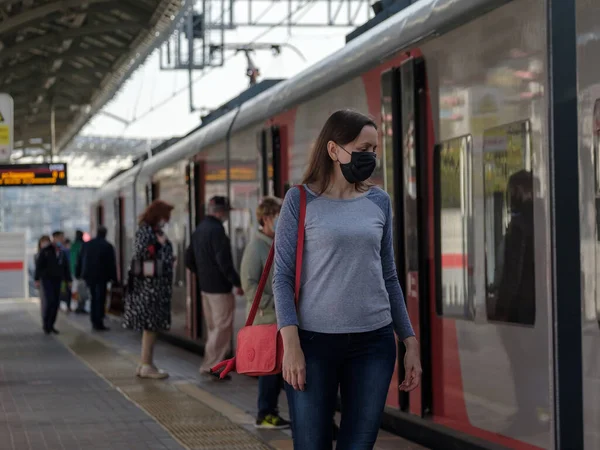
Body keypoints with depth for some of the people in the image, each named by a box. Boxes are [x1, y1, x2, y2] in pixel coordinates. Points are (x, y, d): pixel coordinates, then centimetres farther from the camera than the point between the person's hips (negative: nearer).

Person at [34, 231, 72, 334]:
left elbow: (66, 267, 11)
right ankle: (46, 325, -1)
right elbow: (39, 265, -7)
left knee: (56, 303, 0)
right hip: (47, 279, -4)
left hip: (57, 280, 4)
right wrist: (37, 279, -12)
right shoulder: (45, 251, -6)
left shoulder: (62, 252, 7)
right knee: (49, 301, -14)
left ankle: (51, 325, 9)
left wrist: (68, 280, 7)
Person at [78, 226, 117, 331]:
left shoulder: (86, 244, 5)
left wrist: (78, 274, 15)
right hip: (101, 276, -5)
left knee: (94, 298, 16)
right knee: (100, 300, -2)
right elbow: (112, 263, -9)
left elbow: (80, 260, 8)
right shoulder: (108, 246, -9)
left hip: (89, 275, 5)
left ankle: (94, 322, 15)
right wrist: (113, 277, -5)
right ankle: (98, 323, -6)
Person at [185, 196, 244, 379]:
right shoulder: (216, 229, -17)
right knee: (223, 328, -4)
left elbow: (189, 259, 19)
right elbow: (223, 261, -22)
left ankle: (213, 364, 22)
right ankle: (212, 366, -4)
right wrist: (237, 283, -15)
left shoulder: (199, 230, 12)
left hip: (205, 287, 9)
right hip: (220, 288, -9)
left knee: (213, 328, 17)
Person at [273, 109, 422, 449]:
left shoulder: (379, 202, 9)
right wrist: (291, 344, -14)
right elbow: (283, 277, -4)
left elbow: (389, 277, 14)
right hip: (314, 341, -3)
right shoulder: (301, 200, -1)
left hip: (375, 342, 3)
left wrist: (410, 341, 9)